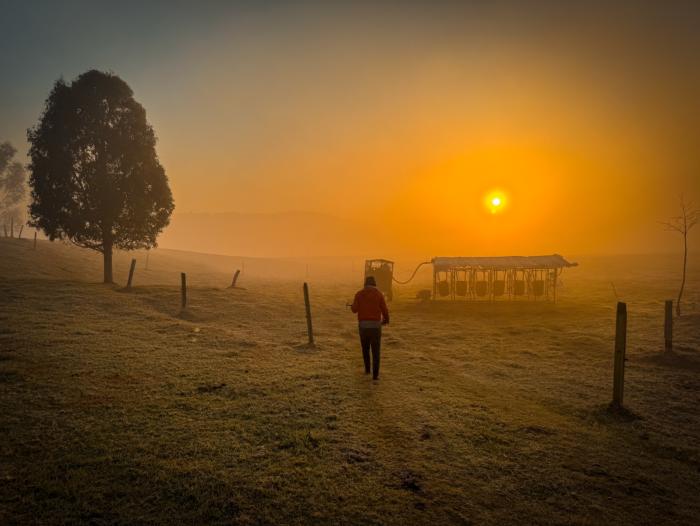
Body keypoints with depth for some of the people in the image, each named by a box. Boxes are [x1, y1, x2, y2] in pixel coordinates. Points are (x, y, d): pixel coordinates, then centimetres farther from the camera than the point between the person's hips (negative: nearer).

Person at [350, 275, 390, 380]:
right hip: (375, 325, -1)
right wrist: (386, 320, 19)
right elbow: (384, 310, -3)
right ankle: (375, 374, -2)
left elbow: (354, 309, -5)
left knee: (365, 348, 23)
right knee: (375, 351, 4)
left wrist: (352, 305, 21)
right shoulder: (379, 294, 0)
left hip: (363, 325, 1)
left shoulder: (359, 294, 2)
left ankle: (367, 369, 33)